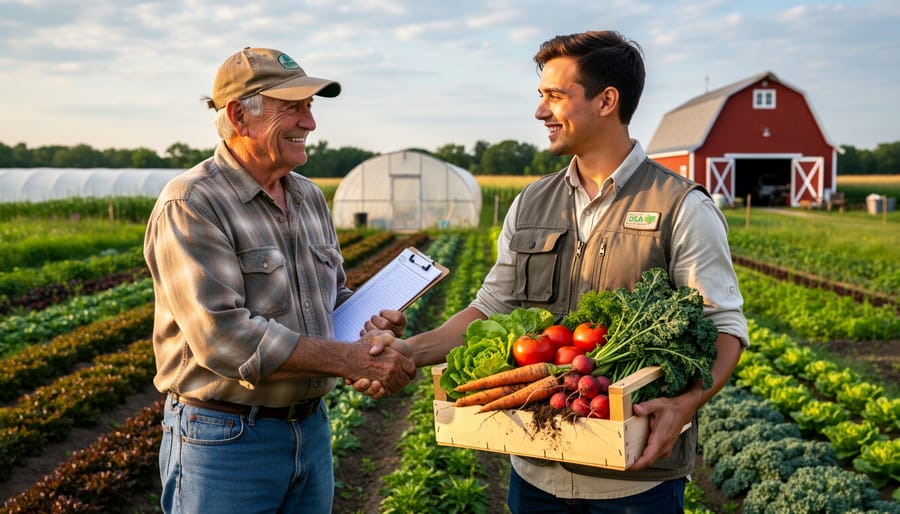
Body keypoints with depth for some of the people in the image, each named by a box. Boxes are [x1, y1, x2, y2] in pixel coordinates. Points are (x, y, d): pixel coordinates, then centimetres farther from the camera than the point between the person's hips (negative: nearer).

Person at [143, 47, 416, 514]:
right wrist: (352, 359, -23)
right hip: (224, 439, -7)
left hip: (312, 430, 7)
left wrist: (372, 325, -7)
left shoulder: (309, 197, 8)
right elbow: (223, 335, -25)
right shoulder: (190, 205, -16)